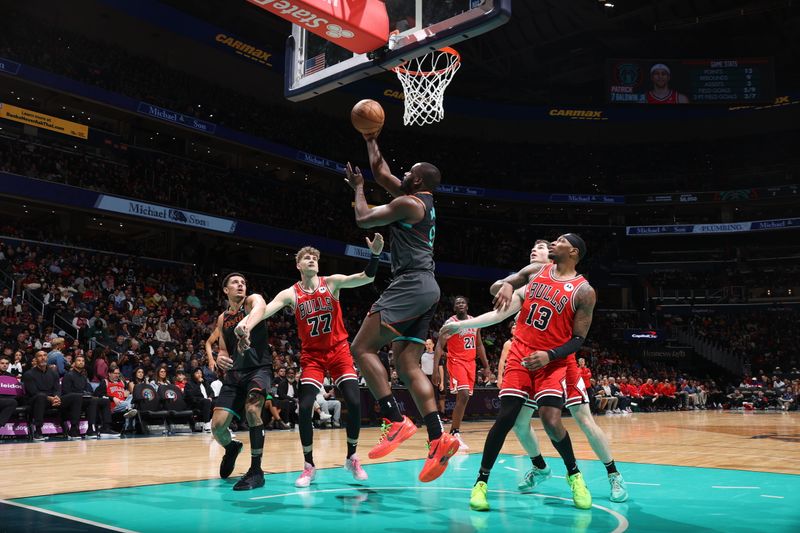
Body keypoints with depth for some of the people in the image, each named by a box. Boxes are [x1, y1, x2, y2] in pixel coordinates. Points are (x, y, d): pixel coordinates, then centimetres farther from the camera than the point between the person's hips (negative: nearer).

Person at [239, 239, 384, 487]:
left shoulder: (332, 282, -5)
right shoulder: (291, 294, -4)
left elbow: (367, 277, -16)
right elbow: (265, 310, -19)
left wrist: (375, 254, -34)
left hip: (339, 350, 0)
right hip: (312, 355, 0)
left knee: (354, 403, -9)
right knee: (305, 408, -10)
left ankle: (352, 458, 13)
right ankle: (309, 465, 6)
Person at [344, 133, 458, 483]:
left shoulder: (408, 202, -6)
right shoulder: (422, 200, 22)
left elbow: (363, 219, -1)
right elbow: (381, 172, 34)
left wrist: (357, 187, 15)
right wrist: (371, 140, 40)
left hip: (412, 284, -10)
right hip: (425, 288, 10)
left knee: (362, 347, -12)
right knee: (408, 366, 3)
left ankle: (396, 421, -20)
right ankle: (438, 439, -6)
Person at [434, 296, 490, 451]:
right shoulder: (450, 323, -9)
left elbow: (479, 345, 18)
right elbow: (439, 346, -11)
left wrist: (486, 366, 13)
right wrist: (435, 370, -18)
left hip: (470, 363, 6)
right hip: (456, 362, -6)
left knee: (463, 398, 8)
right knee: (463, 395, -21)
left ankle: (453, 431, 20)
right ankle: (455, 434, -16)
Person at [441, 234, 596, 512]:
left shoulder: (583, 291, -5)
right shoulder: (537, 272, 8)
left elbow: (578, 339, -4)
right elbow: (505, 310, 7)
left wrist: (549, 356, -21)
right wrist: (462, 324, 0)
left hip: (553, 361, -3)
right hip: (520, 354, 3)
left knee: (551, 421, -17)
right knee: (505, 418, -4)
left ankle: (574, 474, 11)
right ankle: (481, 481, 8)